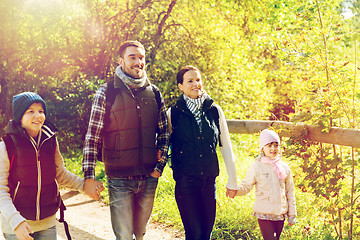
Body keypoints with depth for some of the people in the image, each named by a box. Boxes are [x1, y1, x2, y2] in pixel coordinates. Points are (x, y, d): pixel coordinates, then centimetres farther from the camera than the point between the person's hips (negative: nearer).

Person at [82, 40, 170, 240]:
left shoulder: (154, 93, 7)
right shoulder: (107, 92, -5)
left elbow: (163, 133, 13)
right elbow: (92, 136, -6)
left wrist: (159, 167, 3)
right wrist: (89, 176, -12)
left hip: (149, 178, 4)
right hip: (119, 180, -3)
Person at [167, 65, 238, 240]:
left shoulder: (215, 111, 5)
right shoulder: (173, 113, -1)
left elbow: (226, 147, 9)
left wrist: (232, 181, 10)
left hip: (209, 180, 3)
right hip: (185, 181, -2)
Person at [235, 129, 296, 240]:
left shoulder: (284, 167, 6)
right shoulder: (256, 167, -5)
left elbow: (290, 192, 12)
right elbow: (245, 186, -3)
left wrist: (292, 215, 13)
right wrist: (234, 189, -26)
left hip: (281, 215, 4)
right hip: (264, 214, -4)